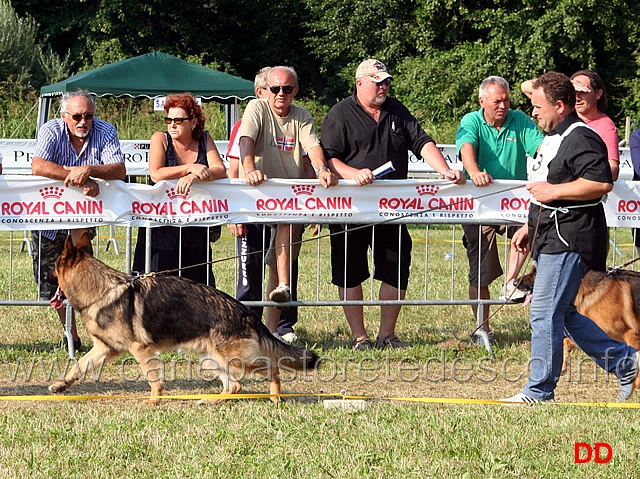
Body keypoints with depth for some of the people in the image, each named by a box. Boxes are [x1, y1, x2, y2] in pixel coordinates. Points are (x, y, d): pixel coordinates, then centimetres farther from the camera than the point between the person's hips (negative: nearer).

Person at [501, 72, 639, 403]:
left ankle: (540, 390, -4)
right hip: (552, 239, 11)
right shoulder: (554, 138, 19)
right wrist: (530, 227, 25)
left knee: (545, 313, -10)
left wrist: (554, 191, -22)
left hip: (569, 242, -11)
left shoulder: (581, 139, -15)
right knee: (561, 315, 13)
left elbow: (602, 183, -27)